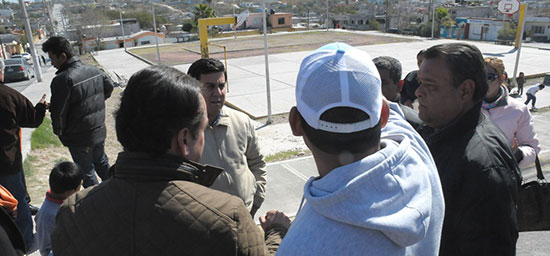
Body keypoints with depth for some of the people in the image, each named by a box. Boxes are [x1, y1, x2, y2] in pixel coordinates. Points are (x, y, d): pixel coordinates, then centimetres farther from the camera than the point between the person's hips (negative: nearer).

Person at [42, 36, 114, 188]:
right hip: (99, 131, 7)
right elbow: (109, 88, 15)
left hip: (79, 138, -7)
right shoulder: (94, 71, -2)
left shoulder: (63, 80, -25)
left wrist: (59, 131, -4)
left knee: (87, 172, 11)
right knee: (102, 163, 25)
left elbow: (58, 111, -22)